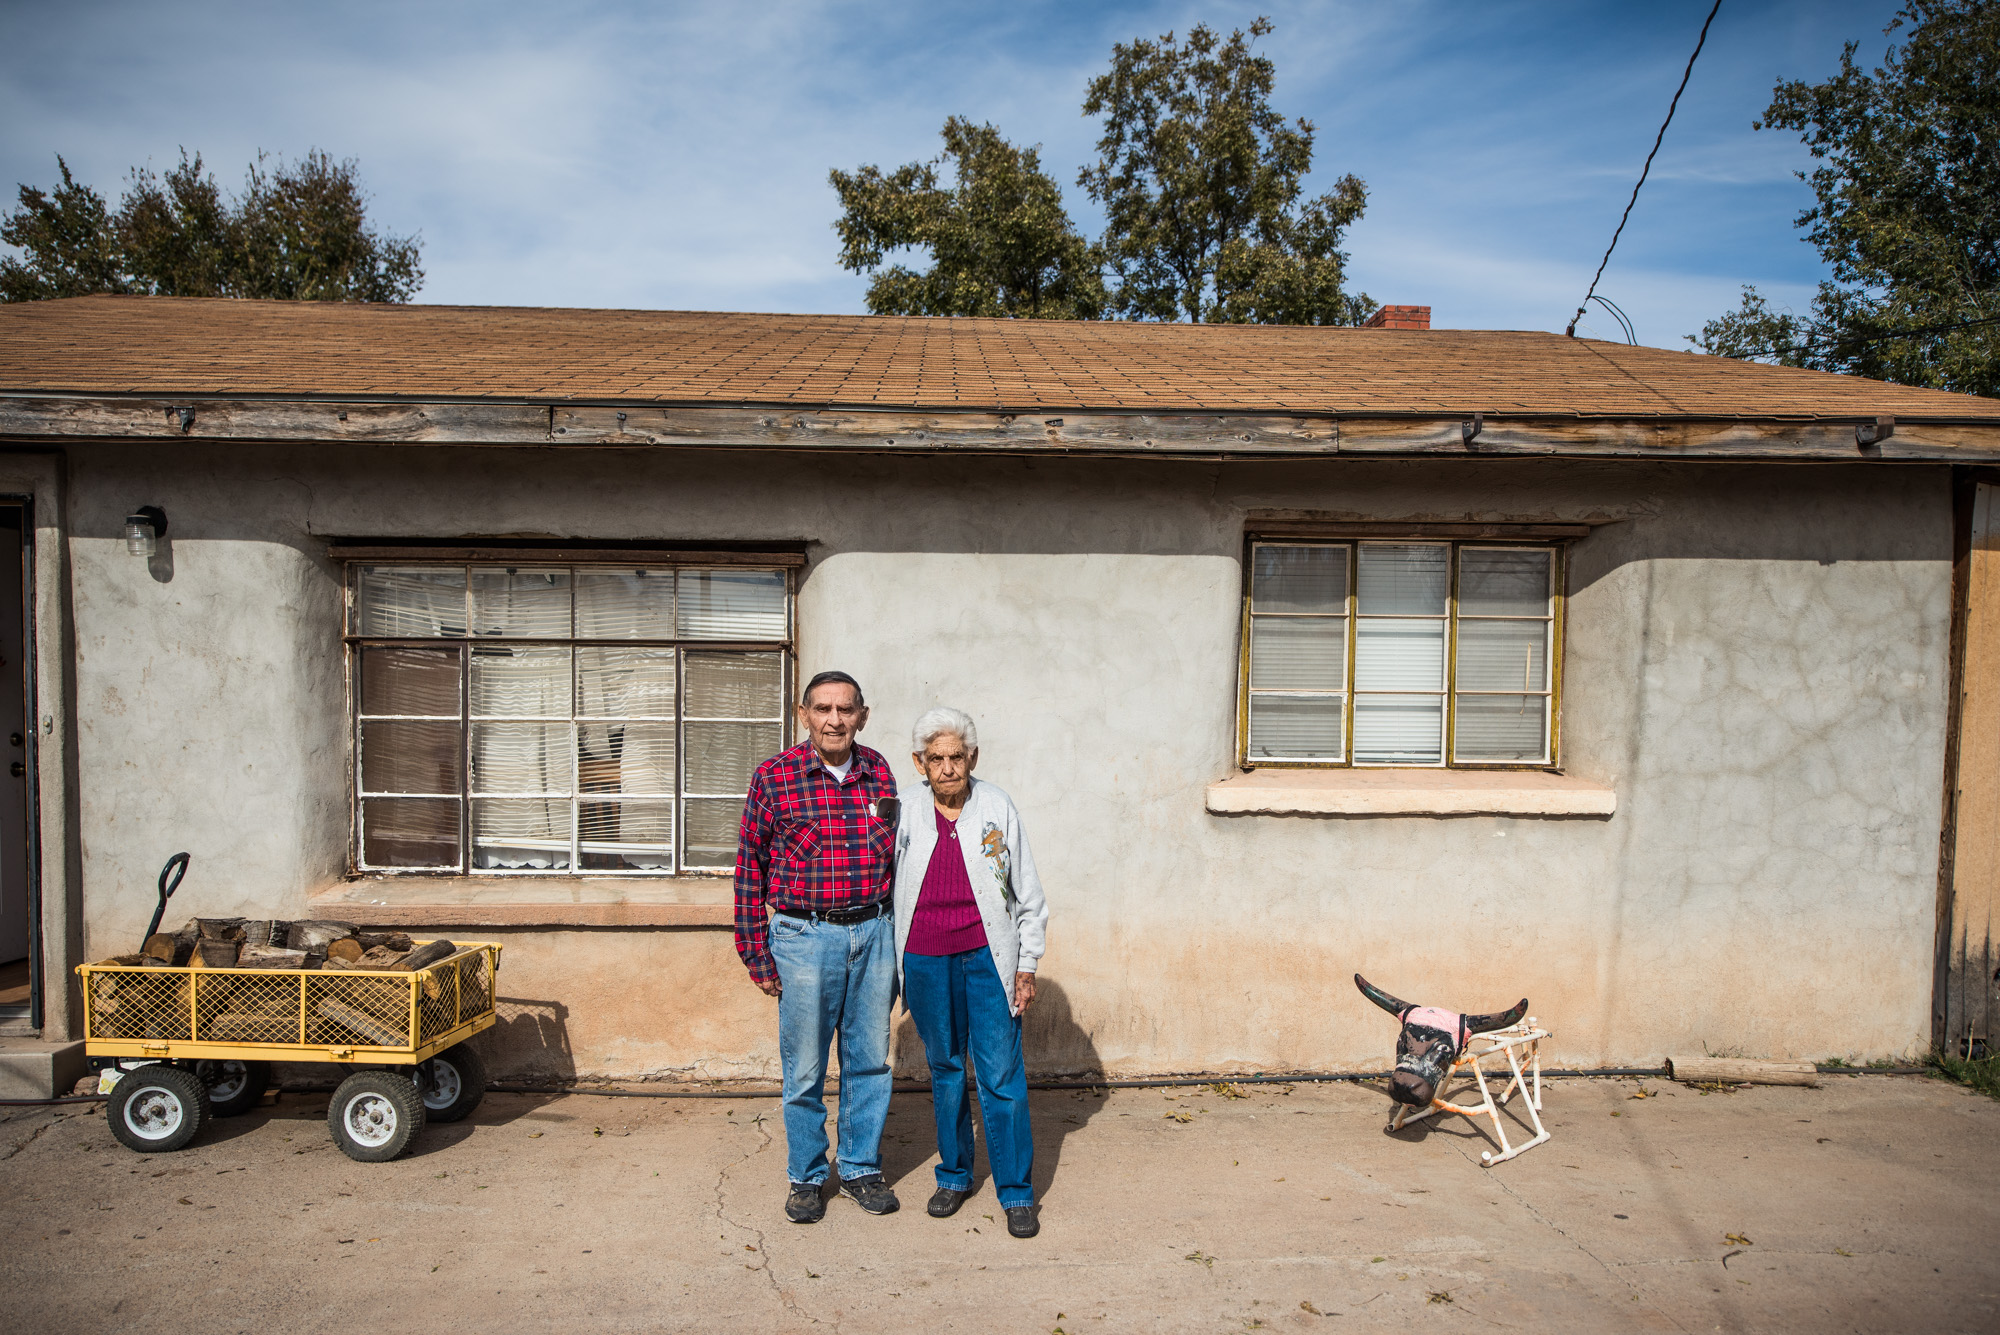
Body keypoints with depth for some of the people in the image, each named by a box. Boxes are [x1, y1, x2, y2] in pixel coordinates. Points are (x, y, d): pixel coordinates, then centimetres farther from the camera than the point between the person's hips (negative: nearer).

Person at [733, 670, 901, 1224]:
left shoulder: (878, 771, 3)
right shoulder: (774, 776, -7)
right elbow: (750, 867, -3)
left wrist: (892, 935, 13)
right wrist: (757, 955, -4)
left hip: (873, 933, 3)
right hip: (805, 935, -3)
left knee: (870, 1060, 12)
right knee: (804, 1069, 7)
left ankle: (862, 1167, 30)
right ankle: (807, 1177, 26)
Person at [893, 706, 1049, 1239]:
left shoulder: (997, 808, -2)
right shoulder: (908, 817, 1)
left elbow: (1028, 894, 3)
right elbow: (892, 892, 11)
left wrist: (1026, 966, 1)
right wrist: (892, 970, 11)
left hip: (987, 956, -2)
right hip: (926, 960, 2)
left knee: (1001, 1075, -1)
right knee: (944, 1070, 13)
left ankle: (1016, 1193, 12)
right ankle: (954, 1176, 30)